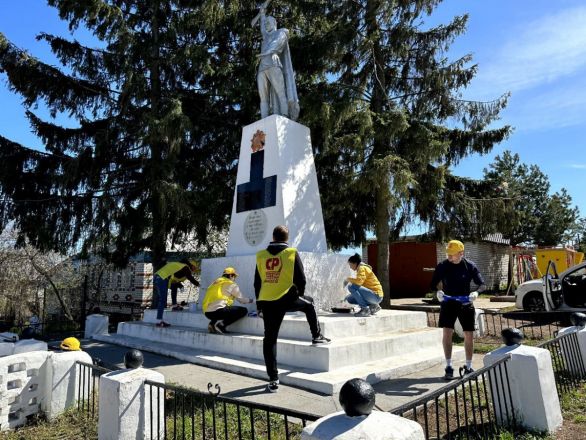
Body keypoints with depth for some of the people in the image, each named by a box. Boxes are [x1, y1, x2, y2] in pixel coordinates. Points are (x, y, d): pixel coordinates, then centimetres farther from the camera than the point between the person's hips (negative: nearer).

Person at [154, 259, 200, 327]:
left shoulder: (179, 265, 26)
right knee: (162, 301, -8)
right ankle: (159, 322, -9)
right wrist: (197, 284, 23)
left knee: (174, 287, 26)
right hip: (162, 279, -10)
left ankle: (174, 306, 27)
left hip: (157, 276, 10)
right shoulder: (185, 268, 1)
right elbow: (191, 279, 7)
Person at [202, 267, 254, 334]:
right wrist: (251, 300, 29)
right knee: (243, 311, 1)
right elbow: (241, 299, 10)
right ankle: (221, 325, -10)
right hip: (217, 311, -8)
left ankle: (213, 323, 9)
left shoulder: (216, 282, 22)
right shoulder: (231, 284, 3)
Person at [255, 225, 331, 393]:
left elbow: (257, 283, 10)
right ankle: (317, 336, 36)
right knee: (308, 303, 29)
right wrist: (299, 295, 18)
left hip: (266, 302, 2)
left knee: (269, 339, 9)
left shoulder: (261, 255, 7)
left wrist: (260, 305, 19)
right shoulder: (292, 253, -1)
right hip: (287, 298, -2)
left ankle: (273, 380, 11)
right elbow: (301, 279, -1)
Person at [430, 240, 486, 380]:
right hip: (448, 302, -1)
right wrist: (437, 291, -25)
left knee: (469, 334, 5)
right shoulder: (442, 266, -7)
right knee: (447, 332, -11)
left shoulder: (470, 266, -7)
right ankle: (448, 367, -1)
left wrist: (476, 292, -25)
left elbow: (482, 284, -4)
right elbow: (433, 284, -3)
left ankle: (468, 367, 22)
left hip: (465, 303, 1)